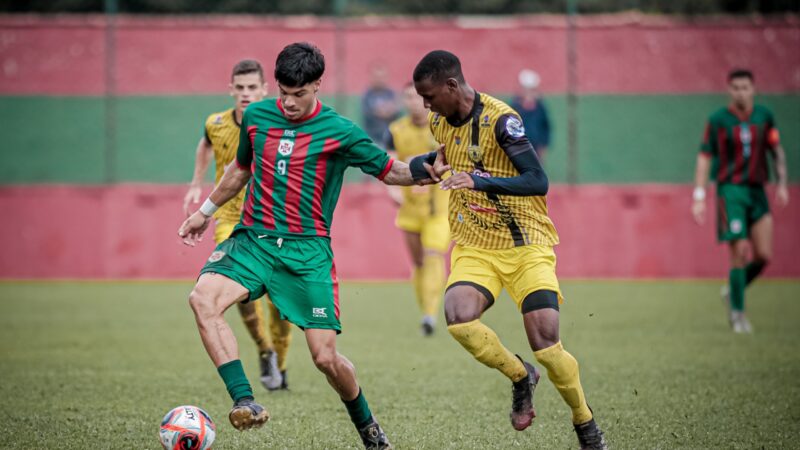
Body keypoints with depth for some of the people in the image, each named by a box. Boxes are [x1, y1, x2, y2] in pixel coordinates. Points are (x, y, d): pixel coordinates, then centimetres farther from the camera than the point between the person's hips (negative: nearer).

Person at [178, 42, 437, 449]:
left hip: (308, 251, -3)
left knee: (325, 357, -7)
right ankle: (245, 403, -31)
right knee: (203, 298, -28)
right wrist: (206, 211, 34)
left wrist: (422, 171, -16)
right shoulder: (256, 117, 6)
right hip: (252, 240, 3)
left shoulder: (340, 133, -4)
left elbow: (390, 171, 5)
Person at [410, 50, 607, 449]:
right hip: (474, 247, 5)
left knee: (545, 340, -15)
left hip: (526, 244, -5)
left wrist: (479, 181, -36)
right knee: (458, 317, -24)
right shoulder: (441, 122, 5)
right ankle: (520, 377, 4)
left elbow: (538, 181, -25)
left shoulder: (500, 120, -18)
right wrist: (434, 161, 7)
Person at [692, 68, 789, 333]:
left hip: (757, 191, 4)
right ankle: (737, 312, 1)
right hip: (730, 190, -4)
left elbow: (777, 151, 12)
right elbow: (704, 158, -1)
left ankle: (732, 291, 22)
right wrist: (699, 197, -7)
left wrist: (782, 184, 0)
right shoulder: (718, 120, -3)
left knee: (764, 256, -3)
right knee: (740, 254, -12)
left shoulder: (764, 116, 7)